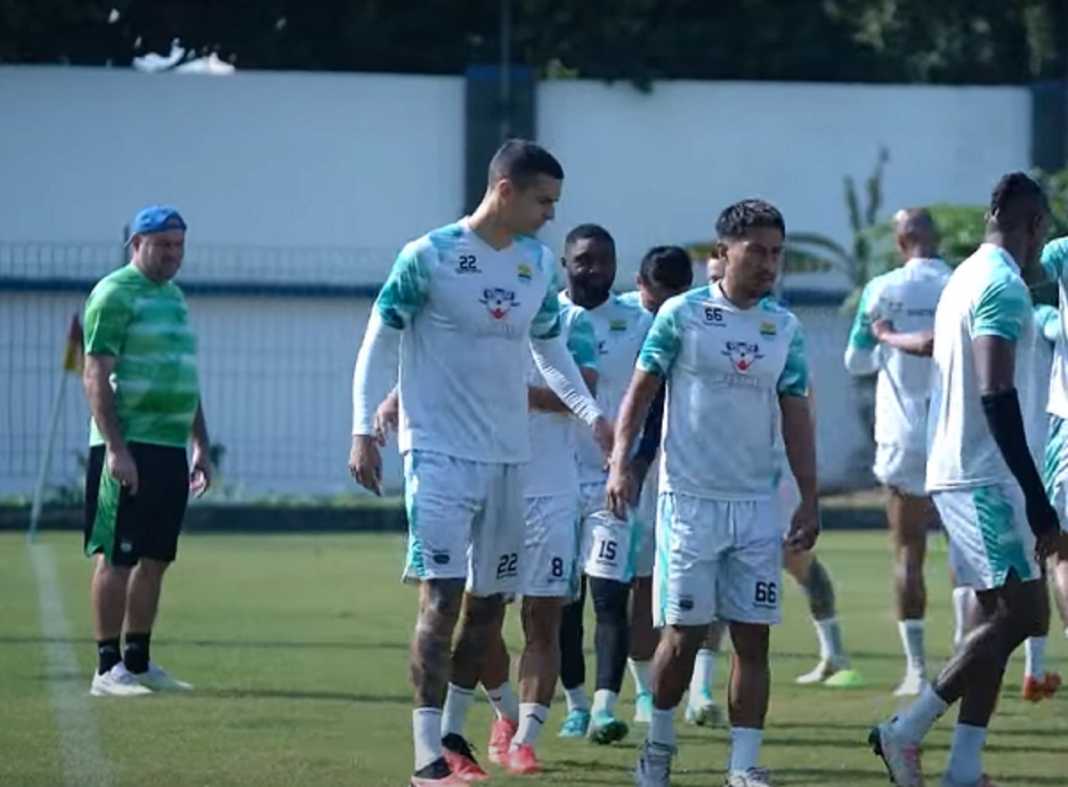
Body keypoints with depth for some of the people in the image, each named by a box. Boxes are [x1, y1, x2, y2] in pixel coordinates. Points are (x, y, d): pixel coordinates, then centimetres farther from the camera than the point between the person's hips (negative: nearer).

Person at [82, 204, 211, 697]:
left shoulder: (173, 296, 19)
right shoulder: (115, 293, -7)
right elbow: (96, 375, -13)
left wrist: (201, 446, 21)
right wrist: (115, 449, -20)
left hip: (171, 448, 8)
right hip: (128, 447, -8)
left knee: (155, 559, 10)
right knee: (116, 558, -7)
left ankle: (139, 662, 16)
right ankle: (107, 669, -6)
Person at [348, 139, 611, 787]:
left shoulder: (539, 264, 8)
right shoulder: (429, 257, -10)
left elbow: (550, 347, 20)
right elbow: (379, 343, -5)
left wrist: (592, 413, 9)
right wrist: (365, 431, -11)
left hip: (509, 455, 6)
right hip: (441, 453, -6)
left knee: (490, 600, 11)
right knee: (442, 596, -12)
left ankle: (453, 731, 27)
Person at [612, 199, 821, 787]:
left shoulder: (785, 329, 7)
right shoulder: (682, 315, -3)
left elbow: (795, 418, 10)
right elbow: (641, 390, 0)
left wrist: (809, 498, 6)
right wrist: (620, 461, -11)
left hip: (757, 504, 3)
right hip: (690, 497, -3)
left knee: (753, 636, 0)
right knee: (684, 632, 1)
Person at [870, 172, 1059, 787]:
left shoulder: (968, 279, 16)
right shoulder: (1004, 287, -14)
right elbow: (997, 395, -22)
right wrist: (1036, 498, -23)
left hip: (959, 474, 10)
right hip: (988, 476, -10)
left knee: (1000, 617, 10)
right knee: (1023, 614, -10)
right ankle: (908, 731, -9)